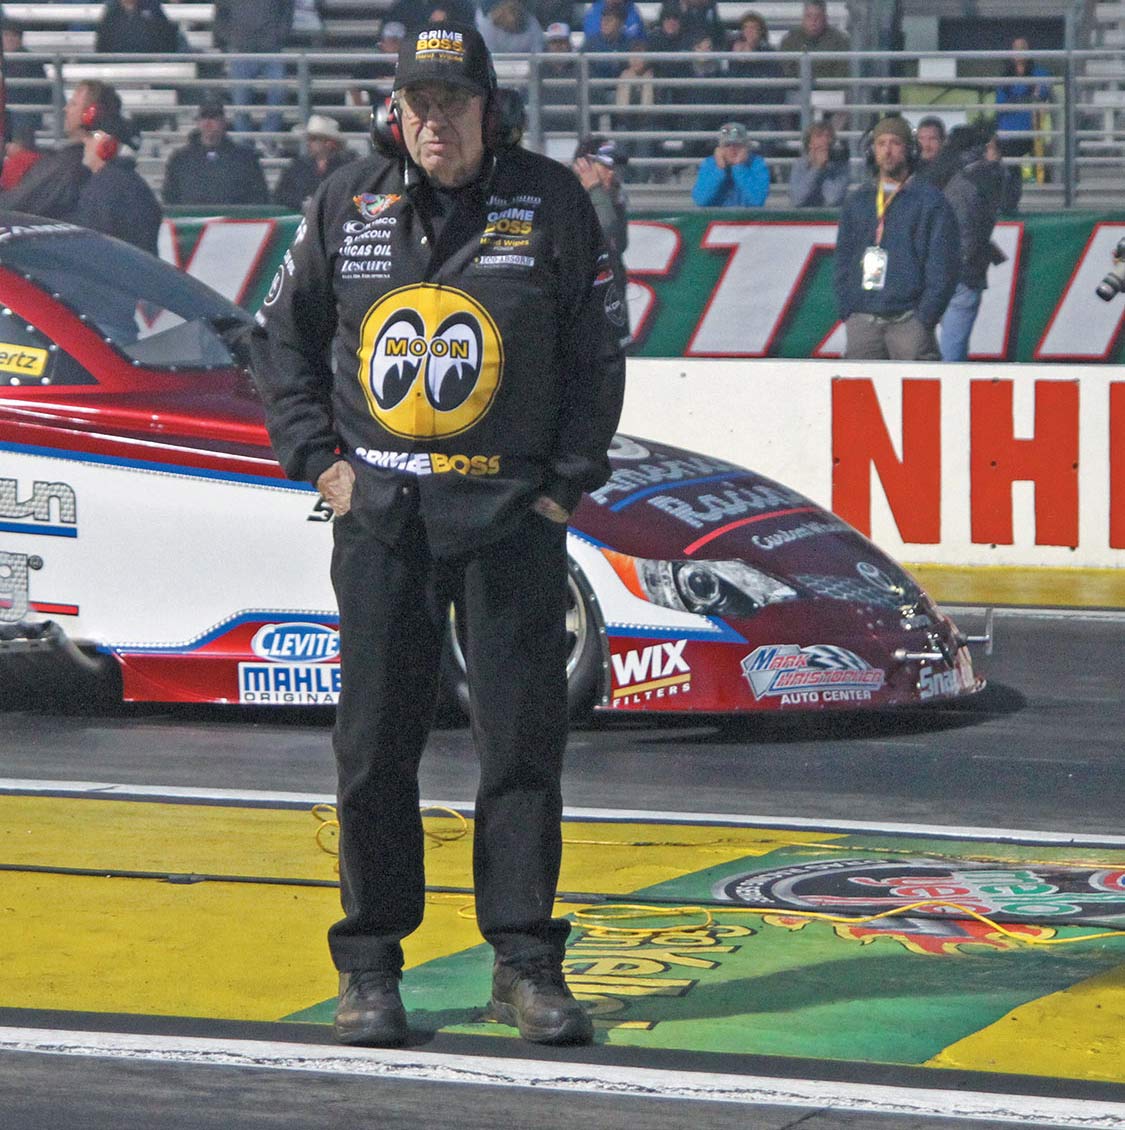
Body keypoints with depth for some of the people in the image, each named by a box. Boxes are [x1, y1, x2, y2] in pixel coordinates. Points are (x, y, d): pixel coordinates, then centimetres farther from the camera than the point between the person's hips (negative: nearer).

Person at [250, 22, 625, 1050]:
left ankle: (526, 963, 8)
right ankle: (370, 965, 11)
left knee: (526, 741, -1)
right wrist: (318, 458, 6)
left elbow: (599, 350, 5)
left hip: (512, 512, -1)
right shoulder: (347, 204, 6)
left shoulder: (551, 202, 1)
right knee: (375, 747, 2)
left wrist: (569, 481, -1)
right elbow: (283, 336, 16)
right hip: (381, 513, 1)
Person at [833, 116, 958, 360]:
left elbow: (942, 266, -2)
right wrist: (846, 310, 4)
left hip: (909, 319, -4)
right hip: (862, 320, 4)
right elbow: (842, 259, 17)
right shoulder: (857, 200, 16)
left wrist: (925, 317, -10)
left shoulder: (930, 200, 2)